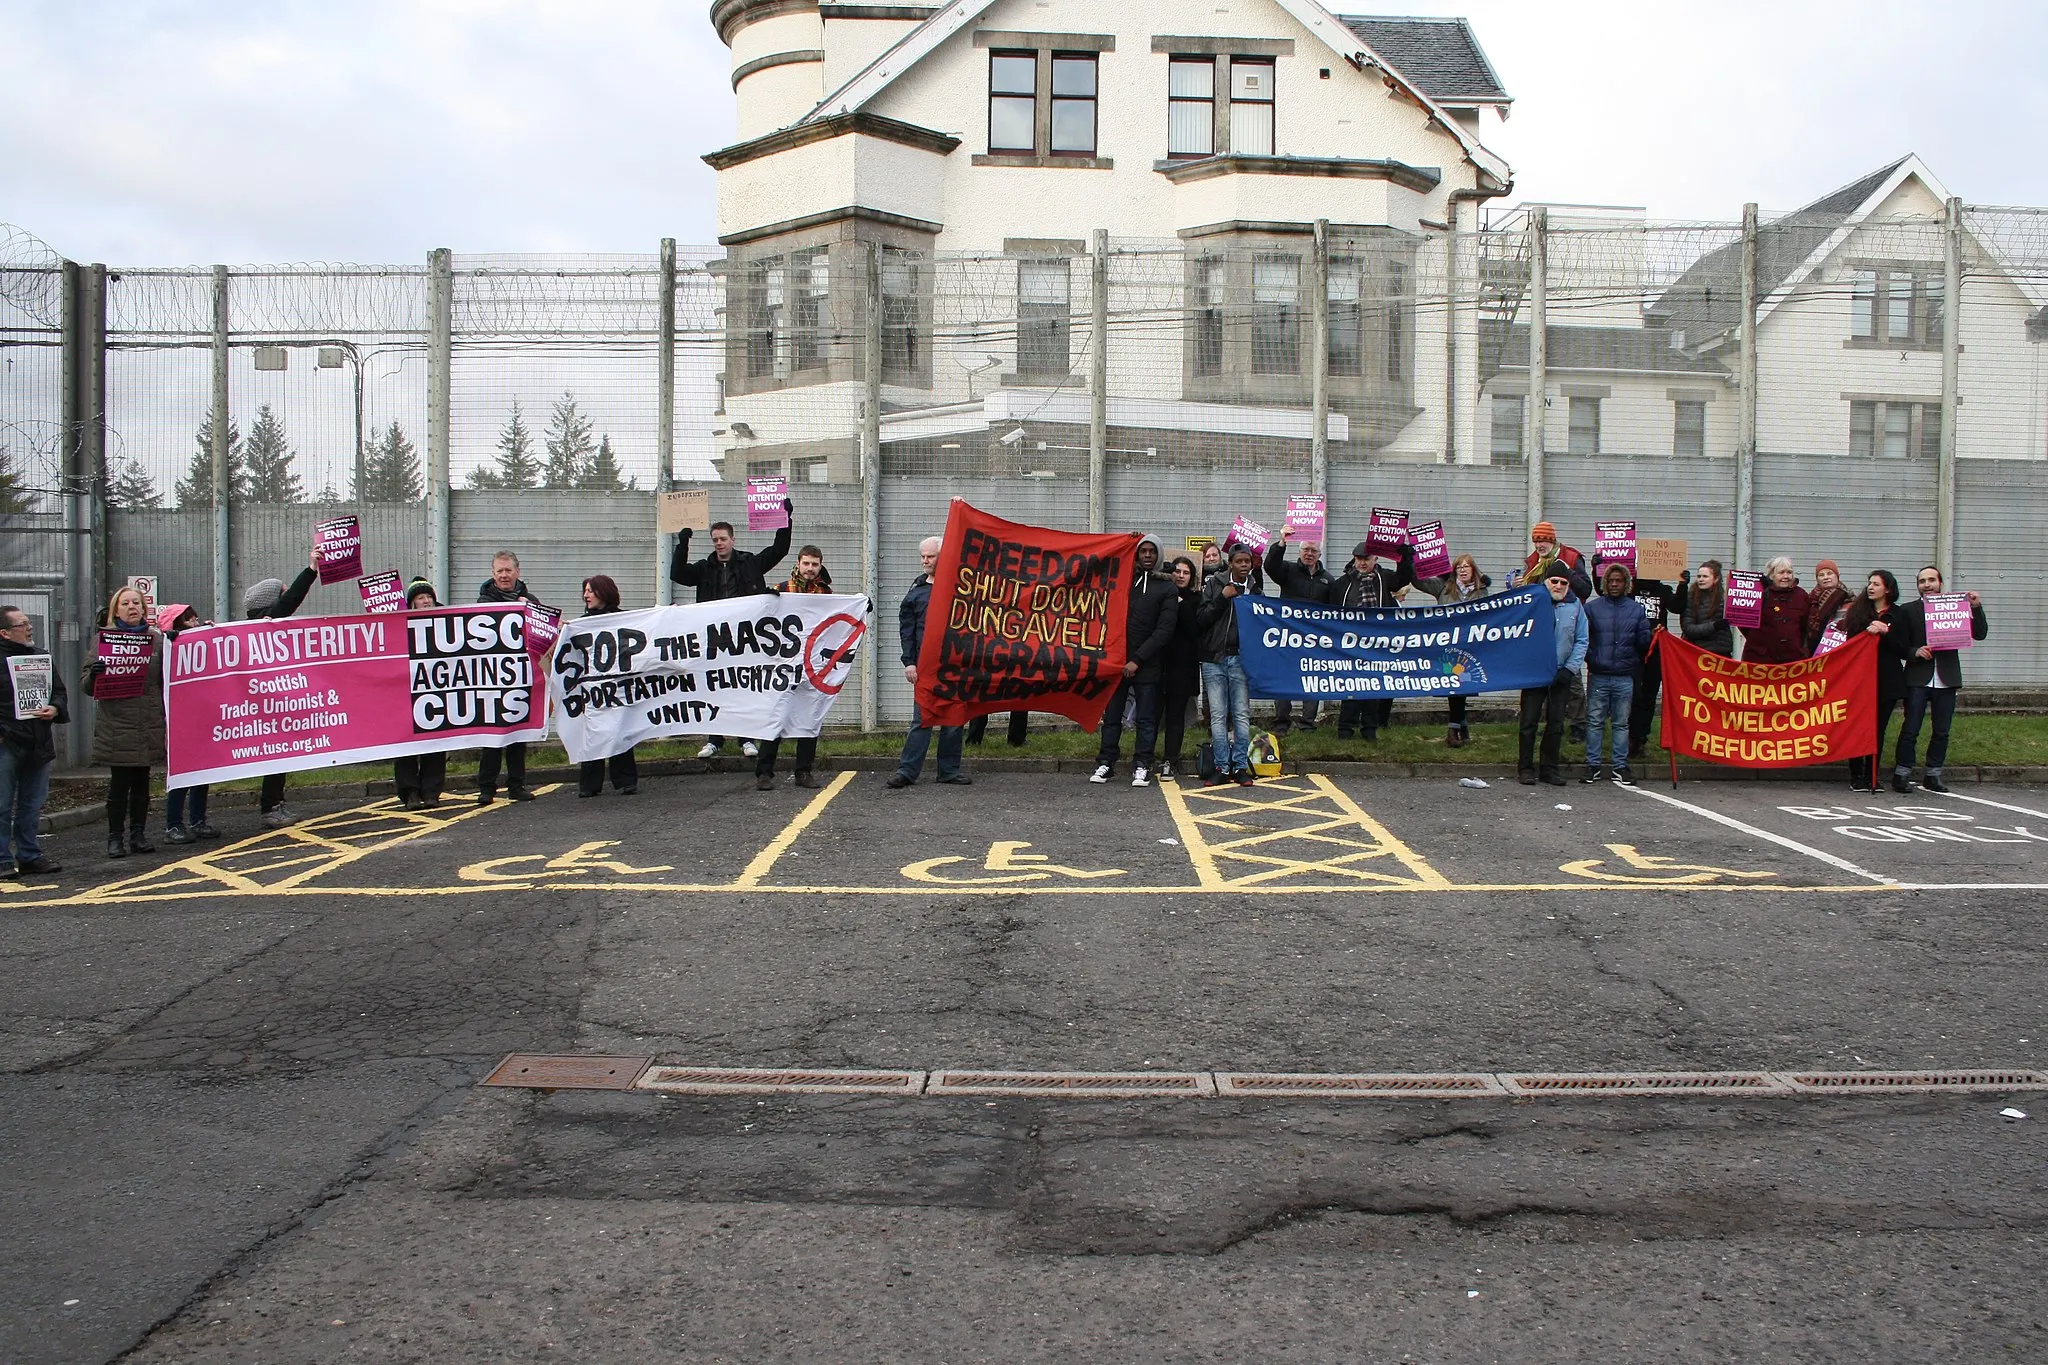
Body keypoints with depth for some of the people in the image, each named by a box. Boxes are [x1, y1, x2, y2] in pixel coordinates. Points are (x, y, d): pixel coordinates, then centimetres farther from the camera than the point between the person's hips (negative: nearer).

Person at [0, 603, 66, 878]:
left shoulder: (41, 657, 14)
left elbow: (59, 692, 18)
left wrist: (55, 709, -3)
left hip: (37, 744, 6)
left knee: (32, 804, 12)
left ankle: (30, 856, 20)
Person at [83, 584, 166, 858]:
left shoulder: (156, 639, 10)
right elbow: (88, 686, 3)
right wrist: (94, 674, -21)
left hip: (149, 726, 2)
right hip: (117, 725, -2)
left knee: (141, 783, 8)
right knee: (119, 784, -1)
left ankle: (138, 834, 16)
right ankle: (115, 837, 6)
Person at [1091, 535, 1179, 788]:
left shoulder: (1167, 589, 3)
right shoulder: (1125, 579, 11)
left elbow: (1165, 630, -4)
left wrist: (1138, 659, -10)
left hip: (1147, 665, -2)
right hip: (1117, 661, 2)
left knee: (1146, 719, 1)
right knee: (1111, 716, 5)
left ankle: (1141, 766, 7)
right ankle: (1105, 763, 12)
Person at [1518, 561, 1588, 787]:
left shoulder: (1575, 605, 4)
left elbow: (1581, 641, 4)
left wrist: (1569, 669, -4)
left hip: (1561, 674, 3)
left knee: (1556, 723, 8)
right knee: (1529, 721, 0)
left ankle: (1551, 767, 17)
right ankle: (1525, 767, 9)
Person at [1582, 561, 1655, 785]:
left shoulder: (1637, 609, 8)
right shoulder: (1592, 607, 4)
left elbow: (1643, 642, 7)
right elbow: (1582, 638, 0)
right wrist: (1590, 658, -10)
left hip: (1625, 677, 1)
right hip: (1598, 676, -1)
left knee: (1621, 723, 7)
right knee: (1595, 722, 2)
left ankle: (1621, 767, 12)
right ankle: (1594, 765, 9)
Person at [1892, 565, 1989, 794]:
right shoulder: (1908, 610, 4)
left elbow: (1980, 634, 3)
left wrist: (1976, 608, -8)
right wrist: (1915, 652, -16)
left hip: (1946, 679, 2)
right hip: (1918, 678, -2)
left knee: (1942, 731, 7)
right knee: (1910, 729, -3)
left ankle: (1933, 775, 16)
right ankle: (1901, 775, 4)